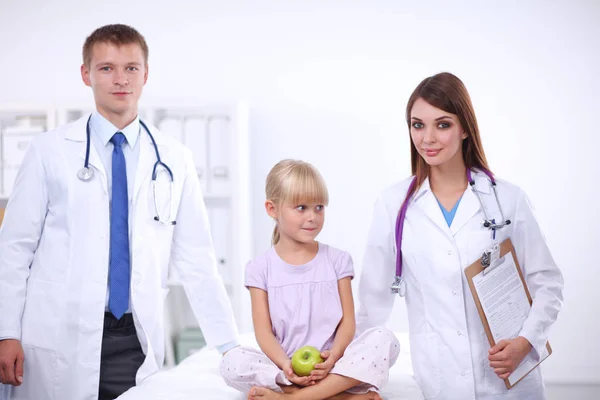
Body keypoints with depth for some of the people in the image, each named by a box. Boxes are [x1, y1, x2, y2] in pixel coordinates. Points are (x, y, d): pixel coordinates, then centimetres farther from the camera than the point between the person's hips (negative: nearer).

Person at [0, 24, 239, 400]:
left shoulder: (174, 159, 5)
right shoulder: (50, 151, 0)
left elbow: (195, 258, 5)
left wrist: (229, 345, 1)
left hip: (137, 341, 2)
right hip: (59, 341, -1)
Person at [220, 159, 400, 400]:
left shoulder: (337, 260, 7)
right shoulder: (260, 268, 5)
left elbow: (348, 321, 1)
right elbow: (263, 331, -2)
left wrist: (333, 357, -19)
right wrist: (285, 365, -22)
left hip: (330, 366, 1)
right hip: (285, 367, -1)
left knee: (385, 340, -25)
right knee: (232, 362, -28)